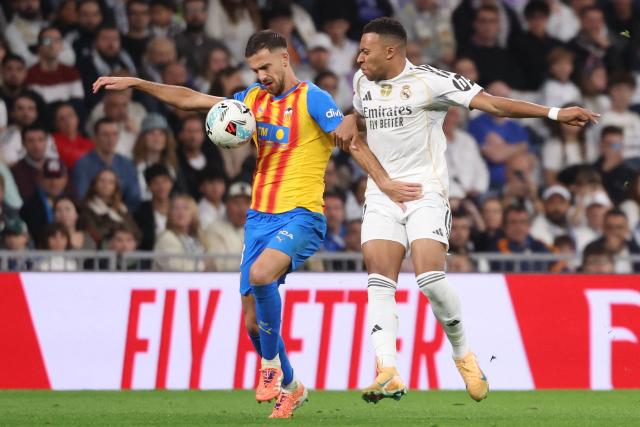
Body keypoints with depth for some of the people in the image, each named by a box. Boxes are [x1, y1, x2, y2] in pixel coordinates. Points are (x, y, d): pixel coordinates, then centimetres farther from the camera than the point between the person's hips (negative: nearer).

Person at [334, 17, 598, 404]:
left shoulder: (429, 81, -10)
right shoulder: (362, 82, 11)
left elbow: (490, 103, -15)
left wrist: (554, 113, -24)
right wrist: (350, 122, 7)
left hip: (426, 194, -5)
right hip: (382, 196, 6)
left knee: (430, 278, -19)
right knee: (380, 280, -10)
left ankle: (463, 354, 4)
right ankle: (388, 374, -17)